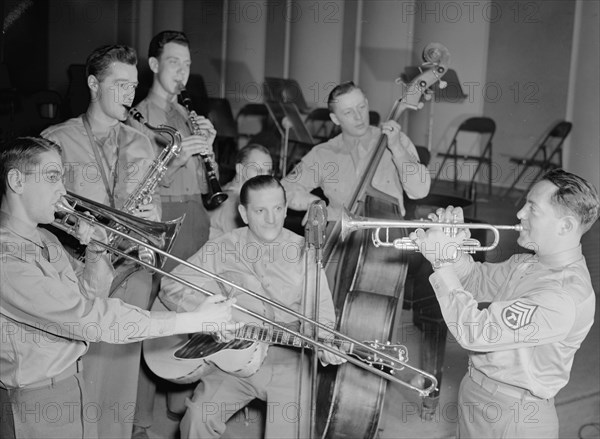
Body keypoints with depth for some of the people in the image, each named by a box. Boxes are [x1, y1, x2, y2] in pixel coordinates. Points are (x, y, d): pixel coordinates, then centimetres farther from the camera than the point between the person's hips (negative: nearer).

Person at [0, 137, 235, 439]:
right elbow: (87, 317, -29)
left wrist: (96, 249, -6)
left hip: (72, 386, 8)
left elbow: (88, 296, 14)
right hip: (35, 405, -8)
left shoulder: (44, 240, 6)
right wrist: (194, 321, -26)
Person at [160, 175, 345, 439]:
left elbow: (320, 313, -1)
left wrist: (322, 344, -22)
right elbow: (171, 287, -4)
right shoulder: (223, 248, -2)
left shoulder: (302, 251, -2)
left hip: (287, 360, 0)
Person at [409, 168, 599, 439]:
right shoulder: (529, 264, 0)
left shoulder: (565, 297, -29)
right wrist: (454, 247, -5)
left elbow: (476, 333, -32)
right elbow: (478, 281, 14)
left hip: (514, 416, -8)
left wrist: (443, 263, -25)